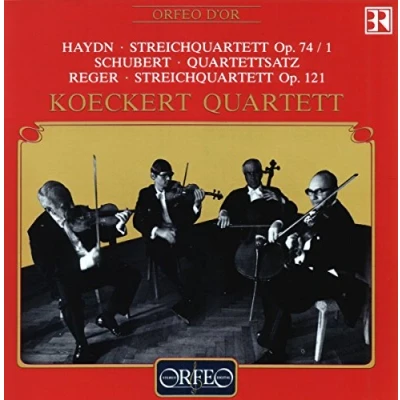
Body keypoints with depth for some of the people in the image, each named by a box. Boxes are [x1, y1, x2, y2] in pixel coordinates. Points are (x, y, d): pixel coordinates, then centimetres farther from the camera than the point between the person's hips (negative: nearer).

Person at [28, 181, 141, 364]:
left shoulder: (80, 212, -6)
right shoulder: (39, 230, -18)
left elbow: (101, 233, 7)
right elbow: (48, 270, -26)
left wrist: (118, 227, -17)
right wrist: (83, 263, -39)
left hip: (96, 263, 5)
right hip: (68, 273, -5)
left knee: (131, 276, -11)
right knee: (69, 299, -35)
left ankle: (107, 316, 13)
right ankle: (81, 345, -7)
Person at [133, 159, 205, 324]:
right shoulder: (145, 194, 8)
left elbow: (189, 219, -1)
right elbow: (138, 221, -3)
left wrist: (196, 204, -22)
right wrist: (158, 231, -20)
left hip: (180, 236, 1)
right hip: (158, 239, -1)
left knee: (197, 257, -27)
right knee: (167, 258, -31)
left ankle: (186, 304, -15)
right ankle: (189, 299, -13)